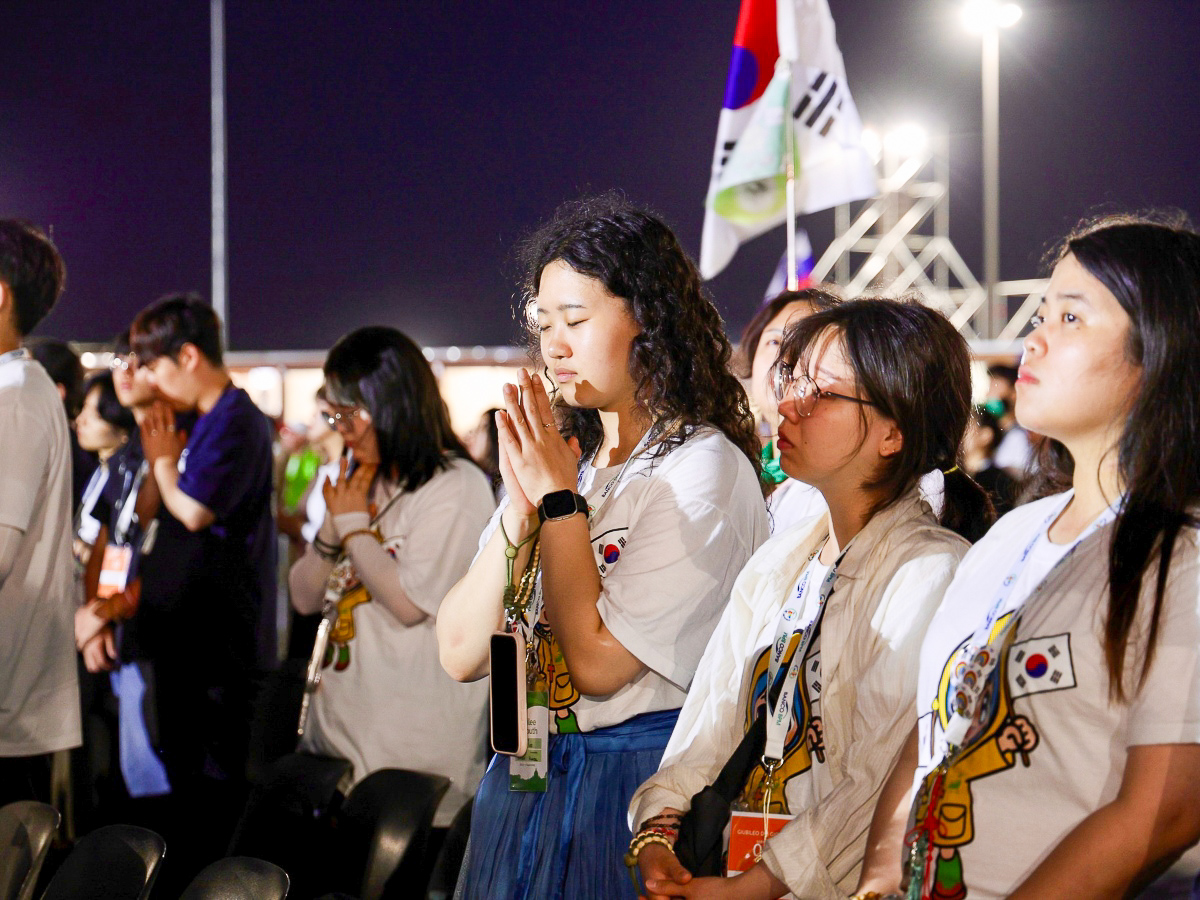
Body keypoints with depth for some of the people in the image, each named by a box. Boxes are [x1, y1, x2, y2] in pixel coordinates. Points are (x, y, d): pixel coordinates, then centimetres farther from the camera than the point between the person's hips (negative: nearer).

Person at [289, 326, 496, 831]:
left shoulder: (456, 487, -7)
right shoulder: (360, 485, 18)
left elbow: (410, 601, -18)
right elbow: (304, 597, 19)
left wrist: (355, 524, -5)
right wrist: (333, 526, 3)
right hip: (335, 730, 7)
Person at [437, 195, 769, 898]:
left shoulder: (703, 470, -11)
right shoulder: (566, 458, 10)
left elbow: (599, 664, -18)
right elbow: (461, 653, 1)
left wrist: (559, 498, -12)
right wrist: (522, 503, -10)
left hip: (638, 783, -6)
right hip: (524, 781, 6)